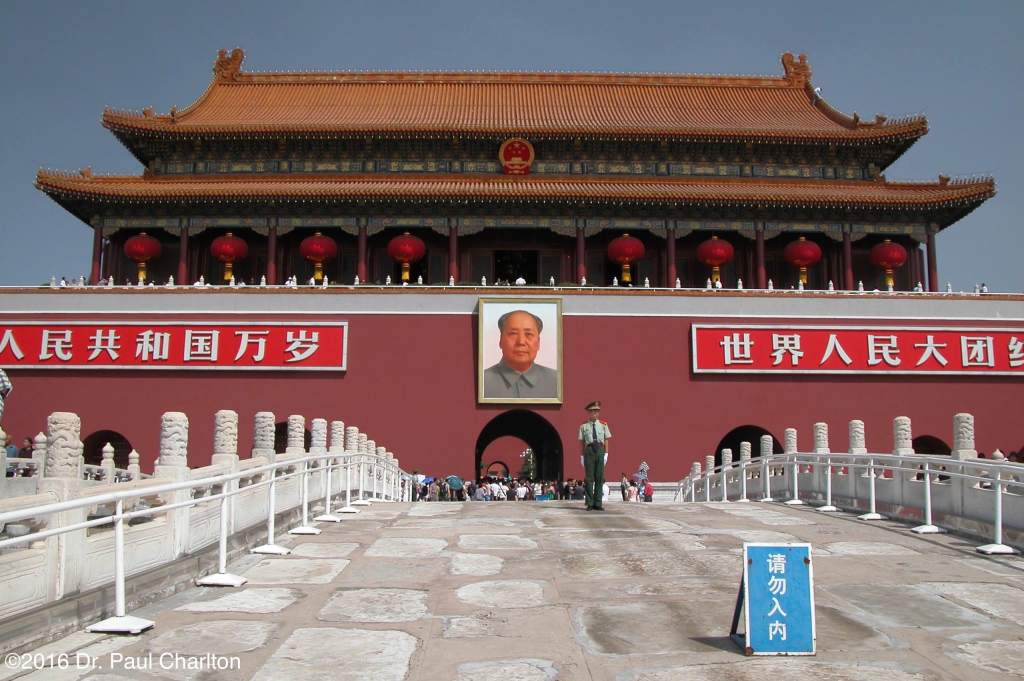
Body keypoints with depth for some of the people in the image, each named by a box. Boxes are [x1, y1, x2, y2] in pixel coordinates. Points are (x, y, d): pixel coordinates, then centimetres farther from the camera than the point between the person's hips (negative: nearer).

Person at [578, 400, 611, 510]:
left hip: (600, 450, 1)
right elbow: (582, 442, 6)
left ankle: (598, 503, 8)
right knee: (589, 477, 0)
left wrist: (606, 454, 1)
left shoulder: (603, 425, 9)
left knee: (600, 477, 2)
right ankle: (590, 503, 5)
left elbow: (606, 440, 8)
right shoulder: (584, 426, 6)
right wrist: (582, 456, 2)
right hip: (589, 450, -1)